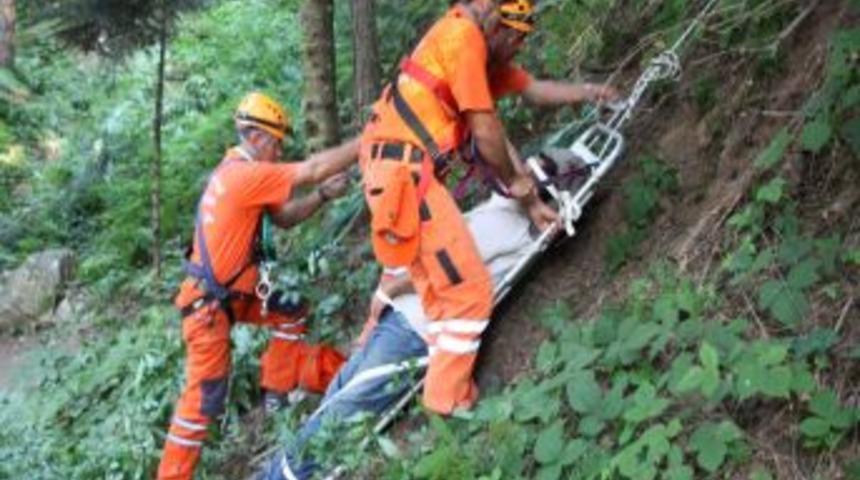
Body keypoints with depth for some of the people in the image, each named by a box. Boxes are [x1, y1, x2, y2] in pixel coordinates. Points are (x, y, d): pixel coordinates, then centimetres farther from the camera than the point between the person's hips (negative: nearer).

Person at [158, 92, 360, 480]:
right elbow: (314, 168, -26)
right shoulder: (243, 175, -24)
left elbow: (284, 218, 10)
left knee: (291, 313, 16)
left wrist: (324, 195, -4)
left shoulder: (238, 172, 6)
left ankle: (276, 390, 28)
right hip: (209, 302, -10)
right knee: (204, 395, -4)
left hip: (234, 291, 10)